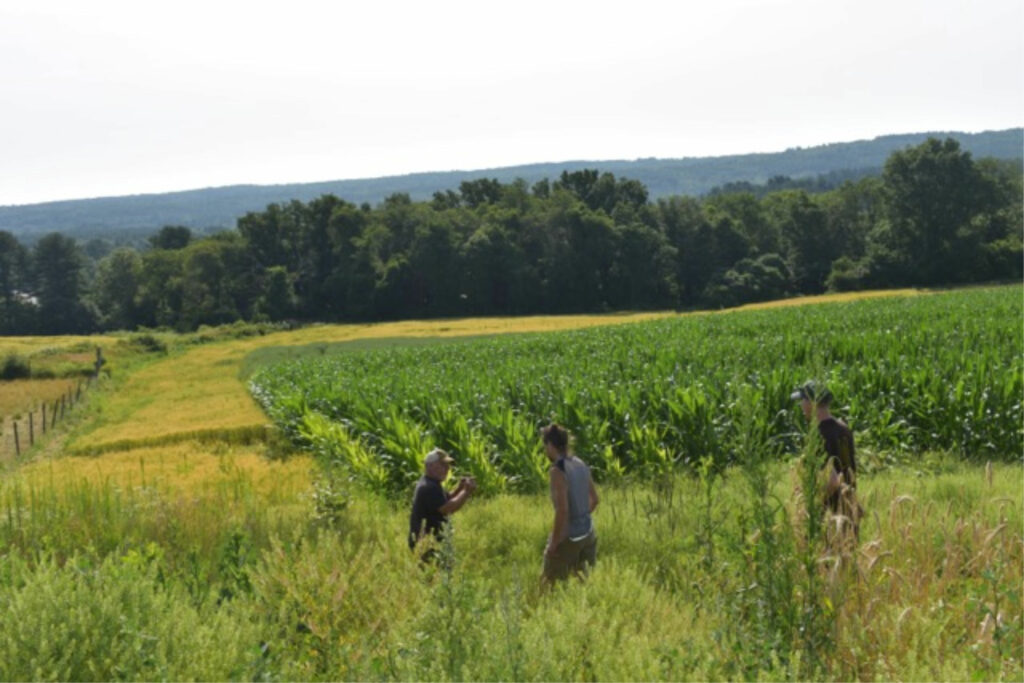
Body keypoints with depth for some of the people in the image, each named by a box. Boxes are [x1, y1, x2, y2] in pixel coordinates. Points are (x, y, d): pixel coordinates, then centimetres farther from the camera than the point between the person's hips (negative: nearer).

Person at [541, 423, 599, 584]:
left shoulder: (557, 471, -20)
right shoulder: (581, 465, 4)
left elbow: (562, 509, -25)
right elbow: (594, 499, 15)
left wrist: (553, 544, -18)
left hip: (568, 537, -7)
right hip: (587, 533, 8)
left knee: (550, 582, 4)